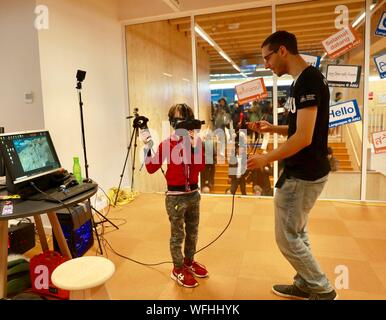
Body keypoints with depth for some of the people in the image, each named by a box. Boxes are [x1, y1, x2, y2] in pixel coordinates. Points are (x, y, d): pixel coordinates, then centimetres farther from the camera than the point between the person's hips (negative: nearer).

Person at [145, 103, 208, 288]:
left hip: (193, 193, 5)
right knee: (177, 235, 6)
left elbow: (201, 167, -12)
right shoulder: (166, 144, -9)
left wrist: (195, 146, -22)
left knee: (192, 231, 19)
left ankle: (189, 262, 40)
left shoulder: (195, 141, 0)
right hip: (175, 196, -4)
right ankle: (178, 270, 24)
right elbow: (151, 168, -10)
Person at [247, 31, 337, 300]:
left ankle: (323, 290, 21)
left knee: (287, 237, 3)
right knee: (297, 233, 19)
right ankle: (304, 285, 34)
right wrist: (273, 128, 8)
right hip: (305, 171, 10)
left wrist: (267, 159, -14)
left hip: (304, 174, -10)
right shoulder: (306, 80, 12)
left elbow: (304, 138, -25)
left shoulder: (308, 80, -20)